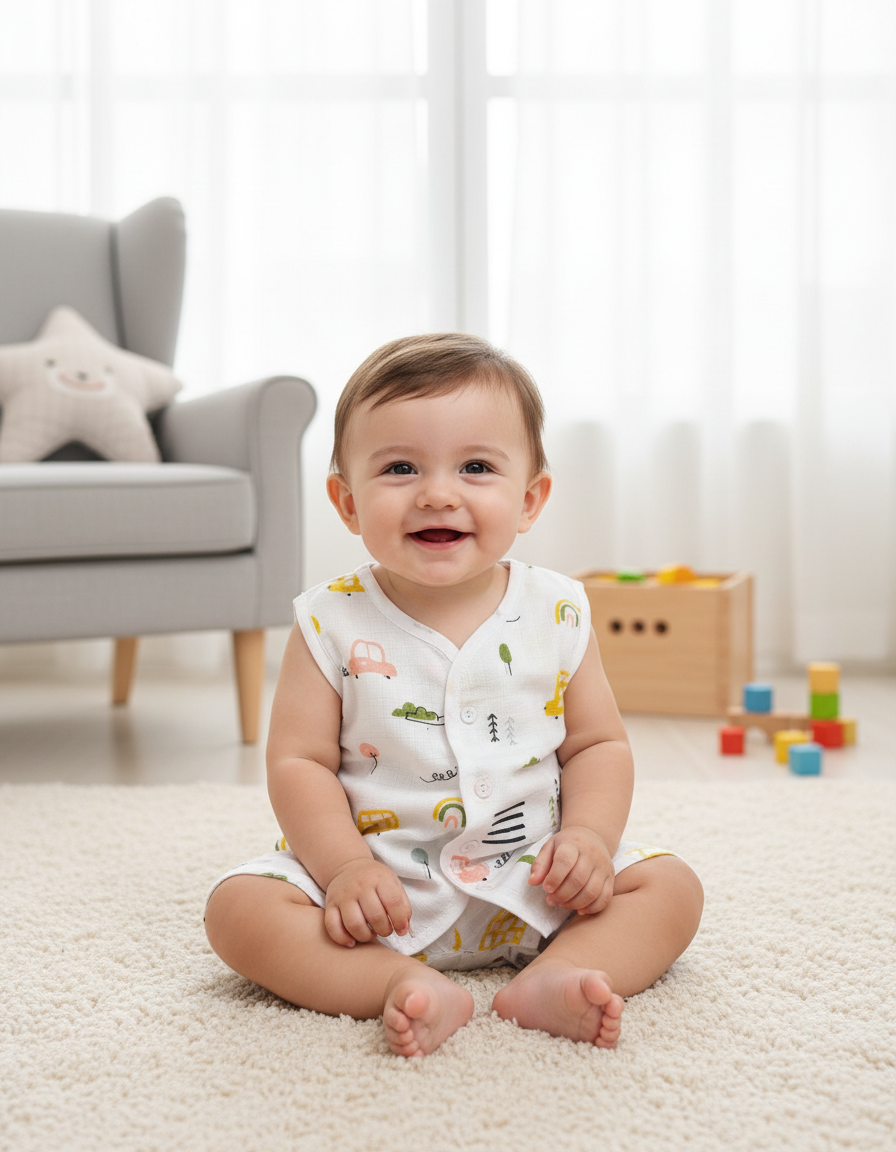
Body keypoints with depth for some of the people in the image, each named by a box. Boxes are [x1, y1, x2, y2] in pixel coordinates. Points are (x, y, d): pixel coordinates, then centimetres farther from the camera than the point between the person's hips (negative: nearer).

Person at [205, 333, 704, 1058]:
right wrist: (345, 866, -20)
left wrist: (587, 837, -13)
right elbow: (298, 761, -6)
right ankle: (411, 988, -30)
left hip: (533, 887, 2)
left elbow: (599, 744, 5)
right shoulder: (333, 624, -7)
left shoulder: (557, 616, -3)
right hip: (378, 888, -1)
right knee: (240, 908, -21)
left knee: (672, 888, -11)